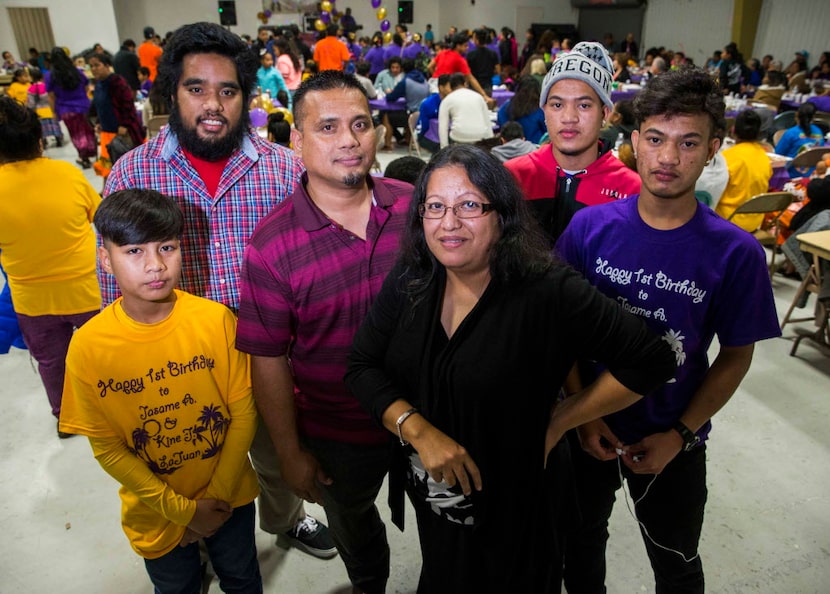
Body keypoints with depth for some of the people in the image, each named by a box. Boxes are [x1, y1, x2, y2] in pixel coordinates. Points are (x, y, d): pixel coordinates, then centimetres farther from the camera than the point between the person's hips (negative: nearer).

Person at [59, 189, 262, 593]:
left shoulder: (216, 320, -19)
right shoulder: (88, 346, -19)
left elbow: (244, 412, -11)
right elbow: (107, 449, -11)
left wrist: (219, 496, -11)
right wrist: (183, 510, -12)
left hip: (230, 497, 1)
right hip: (156, 512, 0)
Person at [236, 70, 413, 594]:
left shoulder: (414, 206, -12)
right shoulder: (272, 246, -19)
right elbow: (269, 359, -12)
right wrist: (290, 452, -5)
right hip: (338, 433, -1)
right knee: (352, 524, 28)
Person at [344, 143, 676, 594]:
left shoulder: (549, 291, -26)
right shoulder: (408, 282, -11)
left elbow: (648, 361, -21)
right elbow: (361, 366, -8)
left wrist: (556, 422, -16)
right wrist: (418, 430, -22)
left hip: (515, 508, -4)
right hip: (432, 498, 4)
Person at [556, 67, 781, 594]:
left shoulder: (737, 252, -16)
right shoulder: (590, 226, -13)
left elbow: (736, 356, -6)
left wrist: (680, 435, -13)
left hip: (673, 441, 0)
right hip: (588, 428, 1)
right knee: (581, 544, 24)